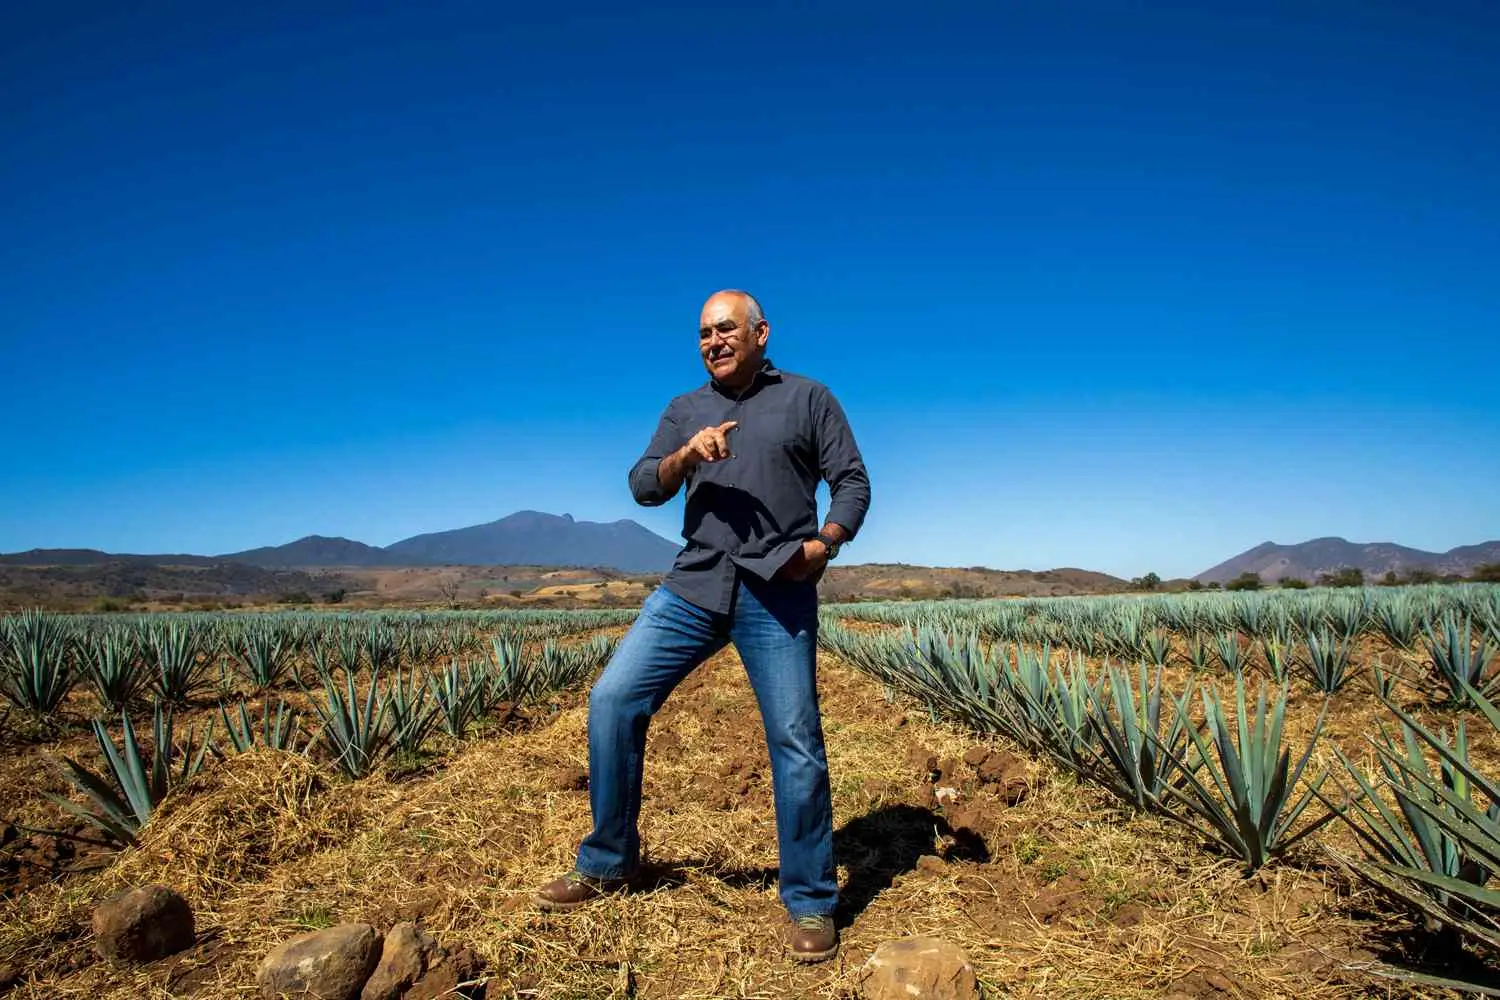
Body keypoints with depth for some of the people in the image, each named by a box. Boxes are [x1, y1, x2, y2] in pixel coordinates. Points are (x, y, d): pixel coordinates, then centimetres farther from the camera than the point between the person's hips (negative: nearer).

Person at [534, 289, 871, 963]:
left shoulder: (809, 399, 9)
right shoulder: (684, 410, 16)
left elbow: (852, 482, 4)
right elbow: (643, 487, 5)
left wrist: (827, 541, -14)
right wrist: (686, 455, -15)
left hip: (777, 593, -3)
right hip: (693, 586, 3)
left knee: (796, 743, -4)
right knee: (612, 700, -5)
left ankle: (810, 904, 14)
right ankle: (607, 864, 15)